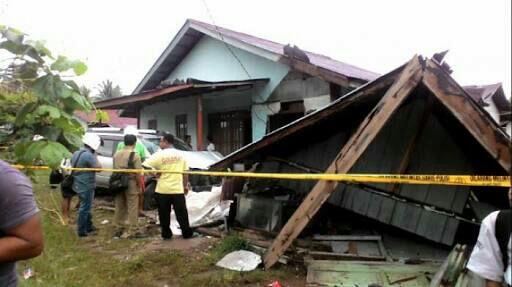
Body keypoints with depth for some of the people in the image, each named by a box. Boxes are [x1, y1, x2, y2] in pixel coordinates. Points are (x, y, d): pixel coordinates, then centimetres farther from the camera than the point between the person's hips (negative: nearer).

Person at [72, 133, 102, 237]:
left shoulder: (76, 153, 8)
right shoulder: (88, 155, -22)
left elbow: (73, 166, 19)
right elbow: (98, 168, -16)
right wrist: (95, 157, -6)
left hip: (78, 185, 10)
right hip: (86, 186, -10)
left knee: (86, 206, 20)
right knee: (85, 208, 1)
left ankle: (89, 227, 31)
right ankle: (82, 231, 9)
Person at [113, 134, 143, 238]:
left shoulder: (116, 154, 8)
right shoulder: (135, 155, -12)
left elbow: (114, 169, 11)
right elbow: (138, 172, -14)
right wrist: (140, 185, -5)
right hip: (131, 183, -6)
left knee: (119, 207, 15)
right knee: (132, 208, 1)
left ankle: (118, 229, 24)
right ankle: (131, 231, 5)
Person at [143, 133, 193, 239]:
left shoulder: (159, 155, -6)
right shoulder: (180, 154, 5)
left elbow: (145, 166, -13)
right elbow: (185, 172, 8)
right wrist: (185, 185, 15)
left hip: (163, 189, -2)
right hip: (178, 189, 2)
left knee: (164, 214, 11)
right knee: (181, 213, 9)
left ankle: (166, 234, 17)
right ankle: (187, 233, 15)